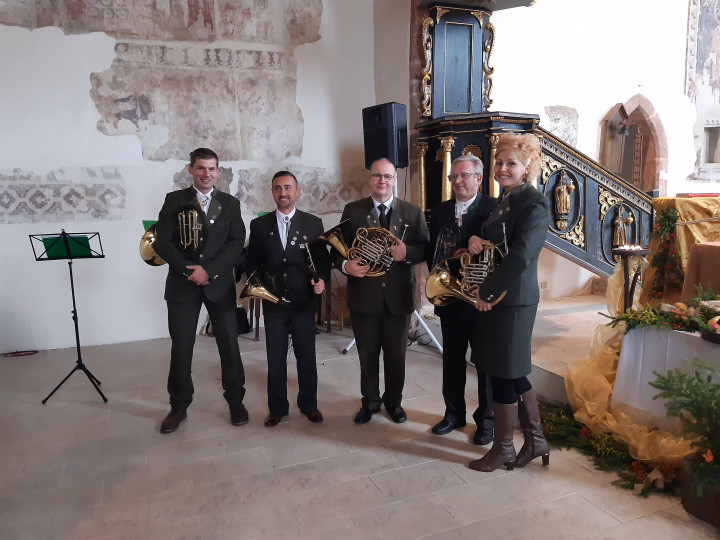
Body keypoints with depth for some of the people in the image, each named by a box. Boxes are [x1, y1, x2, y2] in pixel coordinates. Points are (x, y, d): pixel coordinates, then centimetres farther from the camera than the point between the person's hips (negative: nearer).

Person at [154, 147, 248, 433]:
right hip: (182, 284, 0)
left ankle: (235, 401, 21)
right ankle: (179, 406, 22)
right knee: (181, 347, 6)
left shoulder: (230, 203, 6)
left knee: (229, 344, 4)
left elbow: (236, 244, -3)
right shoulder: (174, 200, 3)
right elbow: (163, 243, -3)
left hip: (220, 283, 1)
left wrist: (209, 270, -15)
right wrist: (189, 270, -14)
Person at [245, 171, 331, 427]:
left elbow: (323, 257, 3)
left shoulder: (313, 223, 1)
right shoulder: (259, 224, 4)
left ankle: (309, 404, 27)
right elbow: (252, 262, 8)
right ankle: (277, 407, 26)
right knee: (275, 358, 10)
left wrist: (322, 279, -15)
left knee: (306, 355, 10)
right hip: (273, 302, 1)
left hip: (304, 301, -1)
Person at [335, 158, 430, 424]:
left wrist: (407, 252, -20)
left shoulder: (413, 212, 3)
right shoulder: (352, 210, 3)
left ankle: (394, 401, 34)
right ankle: (370, 401, 32)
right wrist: (345, 264, -19)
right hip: (363, 295, 0)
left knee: (396, 354, 13)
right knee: (367, 354, 13)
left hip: (398, 296, 0)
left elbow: (425, 248, 0)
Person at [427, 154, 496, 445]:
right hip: (450, 298, 4)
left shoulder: (493, 207, -6)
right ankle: (454, 413, 30)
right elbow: (432, 251, 9)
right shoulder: (439, 211, 8)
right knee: (452, 360, 14)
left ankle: (486, 419, 24)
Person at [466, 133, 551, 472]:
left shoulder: (533, 203, -14)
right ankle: (535, 440, 30)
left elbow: (520, 256, -23)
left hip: (511, 299, -9)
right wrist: (475, 241, -5)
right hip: (493, 297, 9)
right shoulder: (503, 201, 14)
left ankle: (503, 449, 20)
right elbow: (490, 241, 19)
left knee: (503, 374, 3)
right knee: (513, 373, 16)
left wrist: (487, 291, -17)